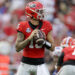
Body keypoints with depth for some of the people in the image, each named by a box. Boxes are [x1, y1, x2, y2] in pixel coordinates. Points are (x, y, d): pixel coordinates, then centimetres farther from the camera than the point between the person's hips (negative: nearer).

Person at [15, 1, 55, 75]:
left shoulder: (46, 26, -1)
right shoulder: (23, 26, -6)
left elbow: (52, 47, 1)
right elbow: (17, 48, -10)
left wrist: (43, 41, -19)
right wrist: (30, 38, -22)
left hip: (40, 64, 1)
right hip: (26, 64, -1)